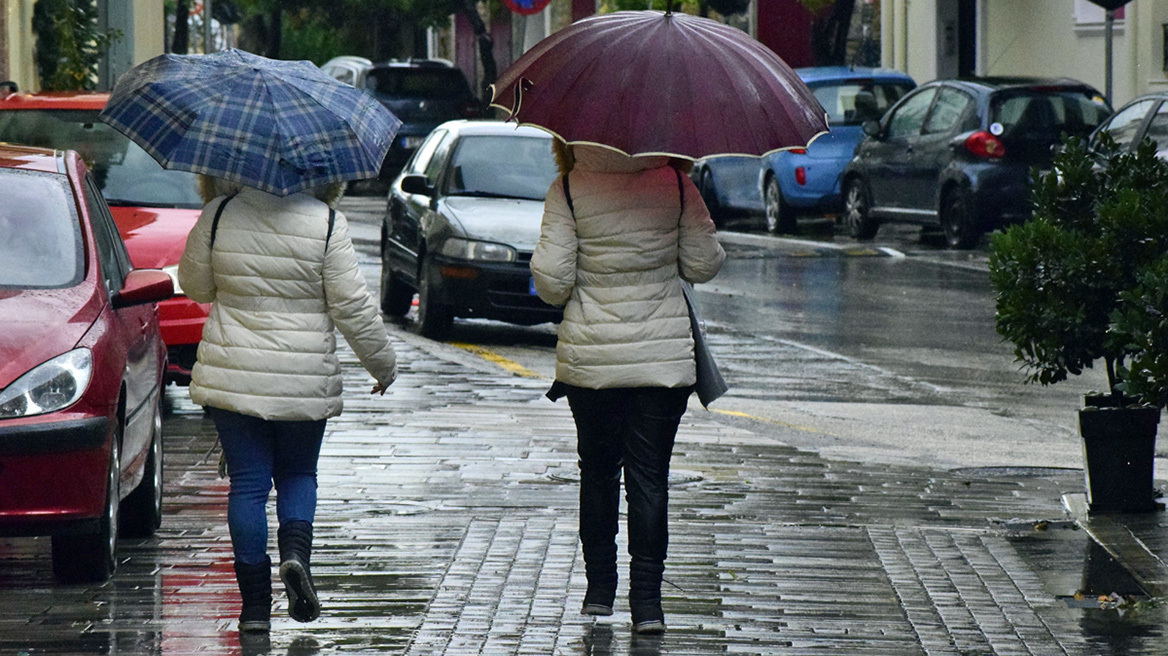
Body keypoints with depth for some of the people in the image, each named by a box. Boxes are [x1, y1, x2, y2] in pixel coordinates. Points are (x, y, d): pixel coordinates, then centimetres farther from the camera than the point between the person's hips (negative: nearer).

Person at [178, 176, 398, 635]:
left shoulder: (219, 215, -5)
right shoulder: (326, 223, -9)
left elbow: (195, 286, 7)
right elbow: (352, 306, -6)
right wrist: (384, 364, 7)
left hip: (232, 374, 0)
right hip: (305, 381, 0)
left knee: (247, 484, 5)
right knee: (298, 474, 18)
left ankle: (255, 605, 3)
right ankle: (295, 550, -10)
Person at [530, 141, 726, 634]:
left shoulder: (568, 189, -8)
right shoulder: (674, 179, -4)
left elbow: (551, 281, -11)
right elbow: (702, 265, -1)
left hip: (590, 357, 0)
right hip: (663, 354, 0)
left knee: (598, 469, 16)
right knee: (649, 476, 2)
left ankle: (599, 590, 21)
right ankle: (647, 601, -4)